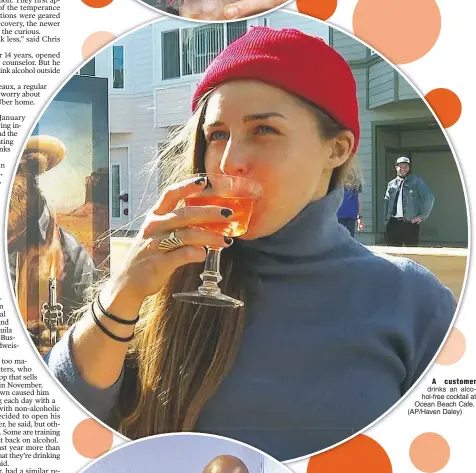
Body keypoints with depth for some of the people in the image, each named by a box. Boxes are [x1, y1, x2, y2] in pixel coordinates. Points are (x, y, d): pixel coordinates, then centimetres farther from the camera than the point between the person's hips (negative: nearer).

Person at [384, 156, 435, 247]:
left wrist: (422, 216, -5)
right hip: (393, 222, 4)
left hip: (410, 222, -4)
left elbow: (429, 197, -1)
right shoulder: (391, 184, 17)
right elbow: (387, 203, 17)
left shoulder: (416, 181, 4)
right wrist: (386, 220, 6)